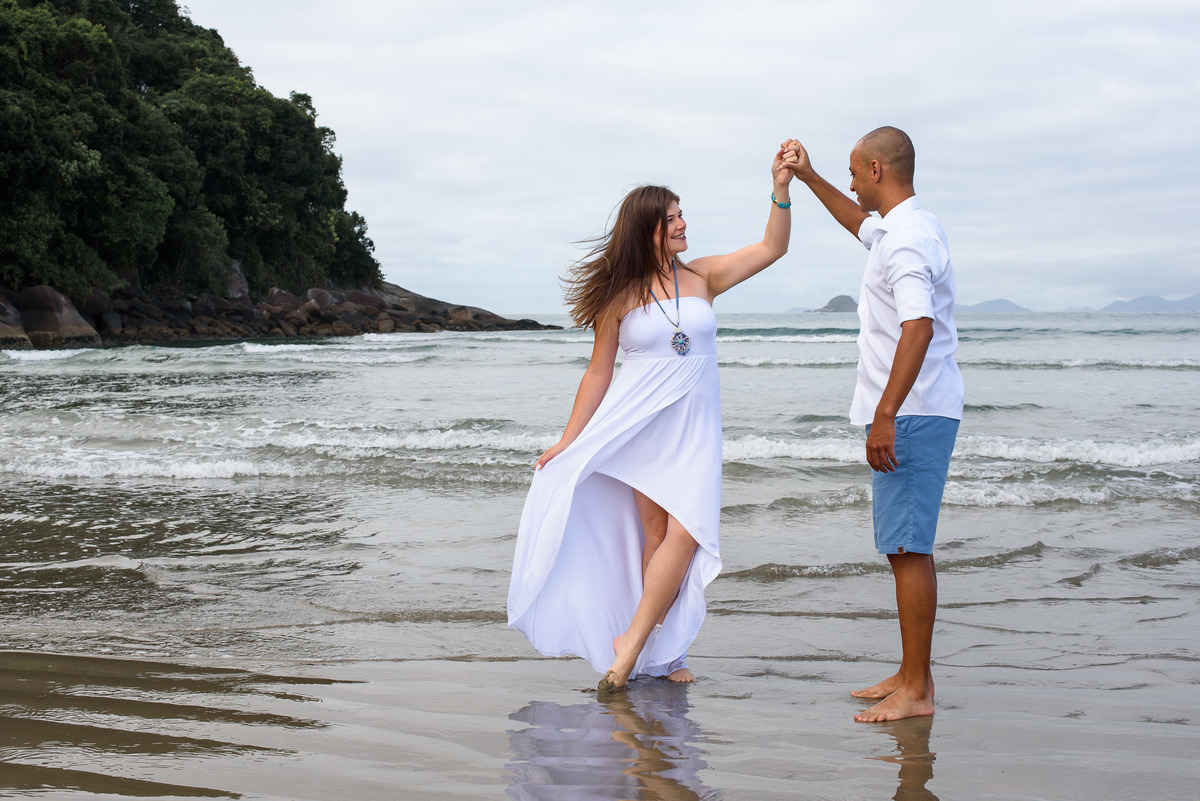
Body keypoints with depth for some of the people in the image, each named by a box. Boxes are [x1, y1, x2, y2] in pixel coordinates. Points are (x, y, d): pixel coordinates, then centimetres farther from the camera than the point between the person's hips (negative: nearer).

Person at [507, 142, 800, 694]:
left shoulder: (702, 276, 6)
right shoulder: (619, 296, 0)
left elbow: (772, 248, 3)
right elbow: (598, 371, 3)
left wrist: (781, 188, -11)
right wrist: (568, 440, 1)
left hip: (694, 427, 2)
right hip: (638, 423, -2)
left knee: (685, 534, -14)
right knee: (656, 535, -1)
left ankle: (634, 641, -6)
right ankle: (663, 652, 10)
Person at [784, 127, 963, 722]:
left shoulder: (907, 239, -17)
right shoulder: (903, 227, 16)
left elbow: (918, 328, -28)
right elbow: (862, 225, 41)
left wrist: (885, 416, -30)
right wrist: (810, 180, 41)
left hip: (911, 414, -11)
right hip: (909, 413, 11)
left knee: (908, 547, -9)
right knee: (901, 546, 14)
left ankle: (917, 690, -5)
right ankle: (910, 674, 22)